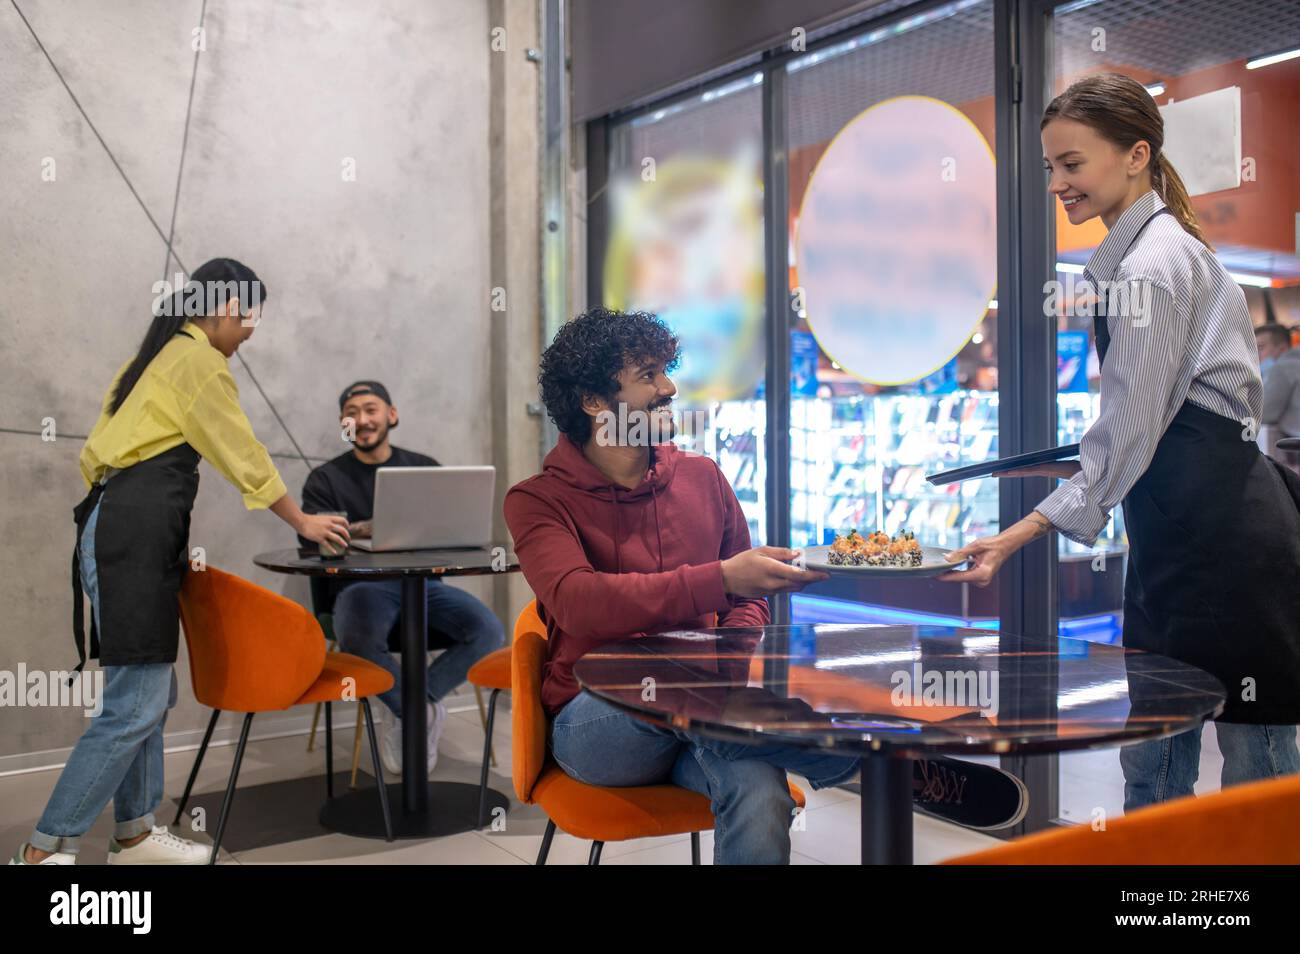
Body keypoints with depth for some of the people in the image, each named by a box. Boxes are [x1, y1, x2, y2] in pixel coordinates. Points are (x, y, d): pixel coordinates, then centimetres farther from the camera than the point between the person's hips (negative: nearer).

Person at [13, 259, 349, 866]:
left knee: (150, 696, 12)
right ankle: (46, 848, -3)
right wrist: (303, 523, 8)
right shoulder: (197, 359, -5)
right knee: (135, 706, -9)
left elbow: (96, 457, 22)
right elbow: (243, 454, -4)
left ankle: (134, 833, 19)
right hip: (136, 536, -10)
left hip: (122, 532, 10)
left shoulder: (157, 357, 24)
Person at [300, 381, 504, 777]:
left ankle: (404, 712, -7)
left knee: (488, 632, -26)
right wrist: (360, 532, -21)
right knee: (359, 638, -38)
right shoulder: (325, 479, 12)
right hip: (362, 586, -2)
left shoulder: (424, 468, 17)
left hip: (422, 584, 2)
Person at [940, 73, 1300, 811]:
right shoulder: (1160, 248, 16)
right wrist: (1075, 469, 16)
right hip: (1186, 526, 10)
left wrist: (1025, 532, -16)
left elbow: (1131, 431, -17)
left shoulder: (1151, 265, -14)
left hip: (1218, 528, -10)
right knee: (1152, 756, 13)